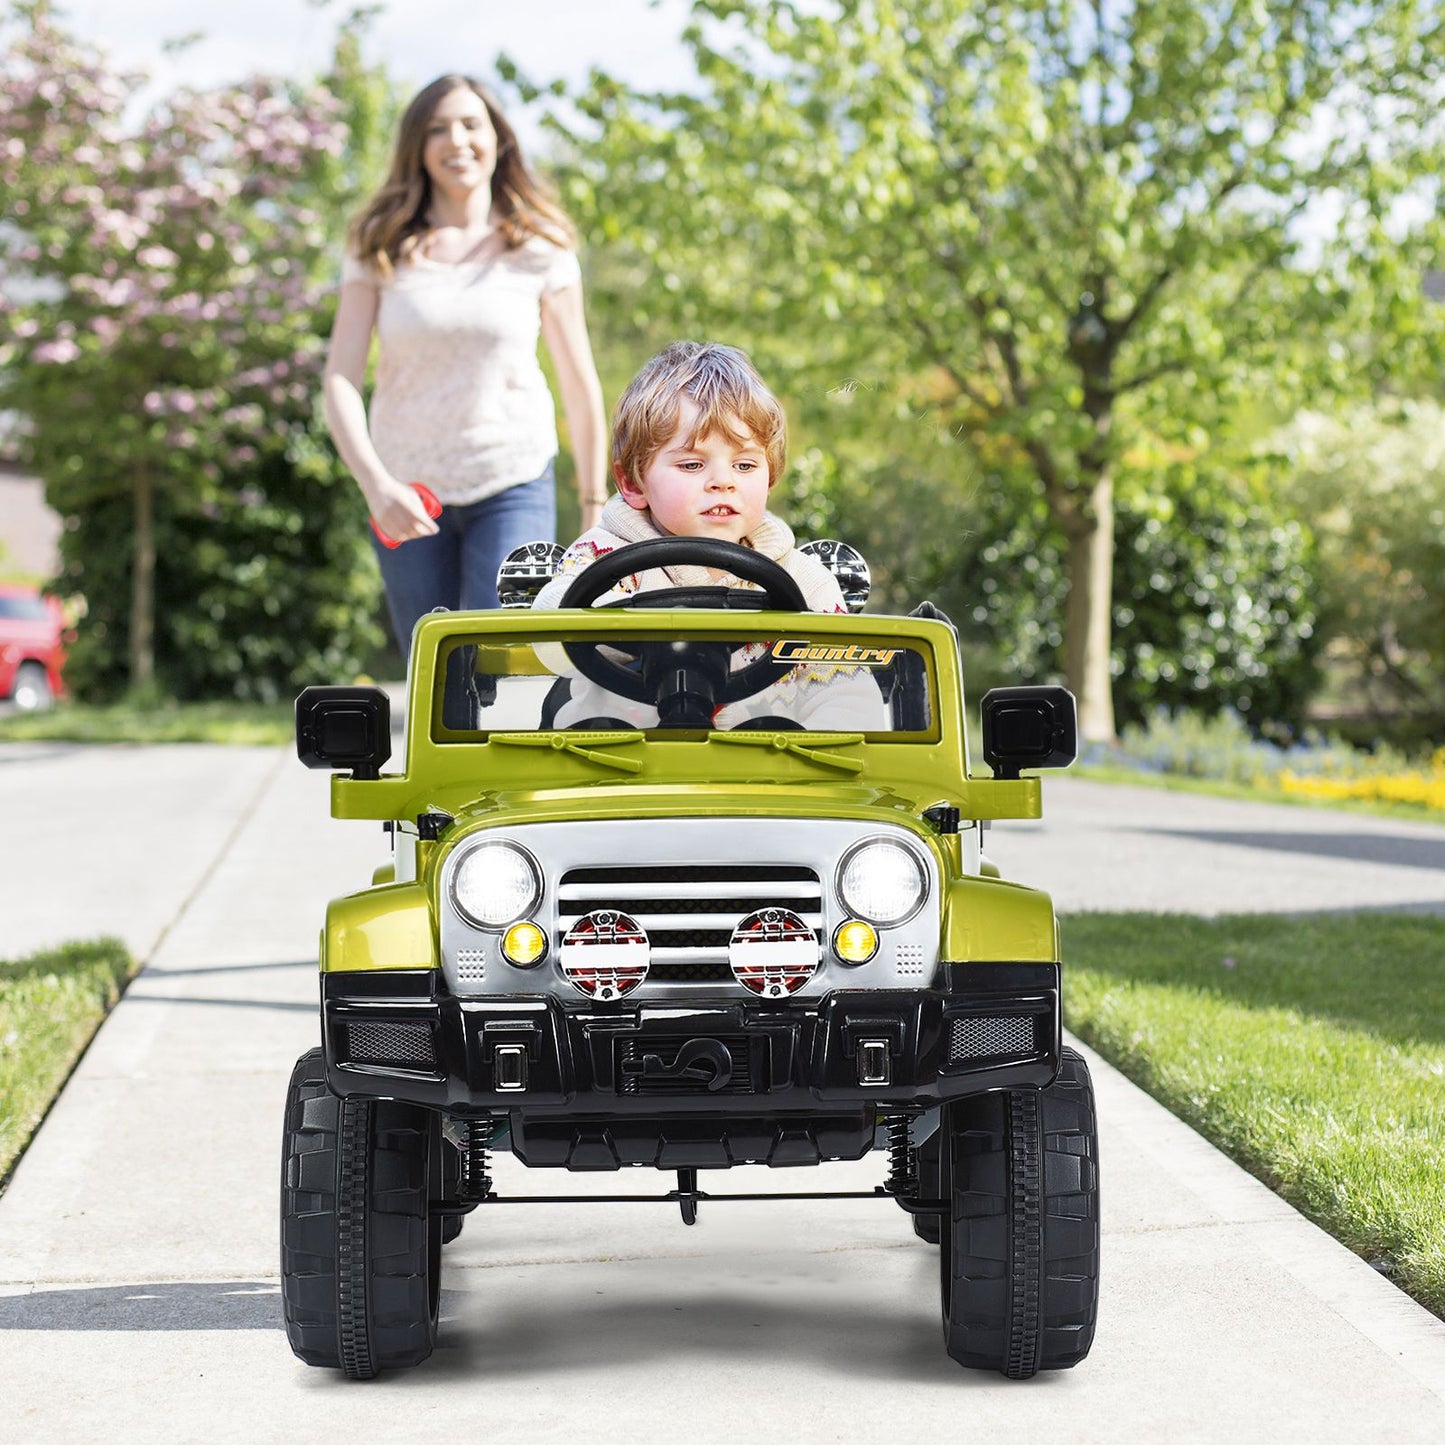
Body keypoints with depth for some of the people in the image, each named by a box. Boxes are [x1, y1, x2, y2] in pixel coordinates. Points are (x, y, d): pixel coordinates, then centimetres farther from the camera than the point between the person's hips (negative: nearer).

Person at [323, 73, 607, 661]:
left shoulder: (539, 250, -3)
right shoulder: (381, 251, -1)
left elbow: (581, 387, 4)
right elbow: (341, 380, -9)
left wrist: (594, 509, 6)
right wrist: (375, 484, -25)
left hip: (514, 487, -2)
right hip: (408, 493, 2)